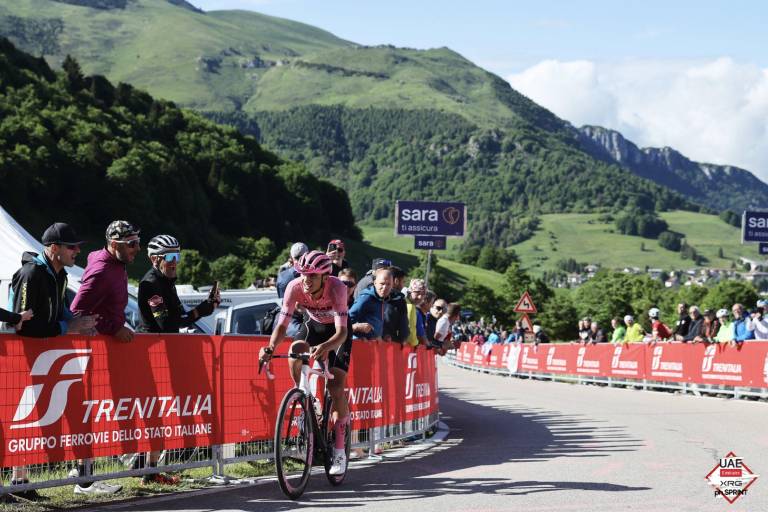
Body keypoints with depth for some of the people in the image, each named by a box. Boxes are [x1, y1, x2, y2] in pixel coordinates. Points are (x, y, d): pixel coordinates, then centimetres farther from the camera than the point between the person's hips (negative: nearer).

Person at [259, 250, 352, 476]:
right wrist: (270, 348, -48)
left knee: (336, 386, -16)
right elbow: (282, 324, -28)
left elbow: (342, 331, -44)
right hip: (313, 324, 3)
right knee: (295, 352, -31)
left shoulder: (336, 288, -37)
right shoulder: (295, 287, -29)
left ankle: (339, 451, -7)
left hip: (338, 330, -3)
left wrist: (326, 347, -65)